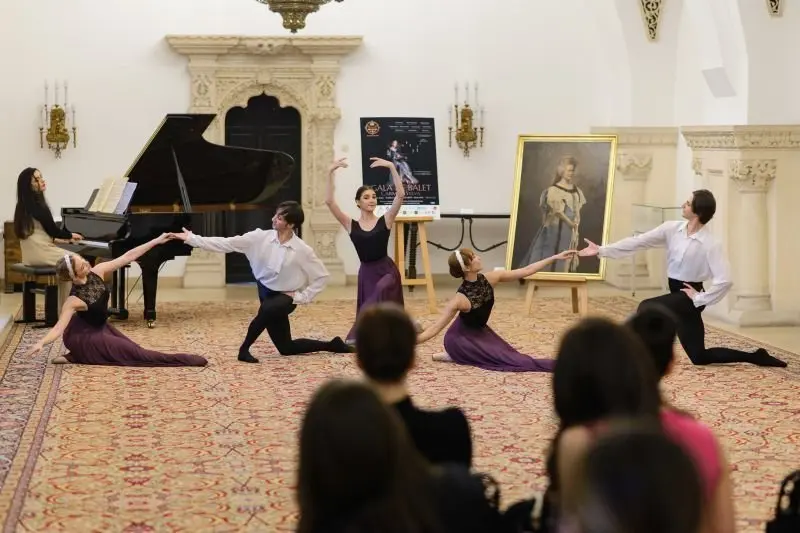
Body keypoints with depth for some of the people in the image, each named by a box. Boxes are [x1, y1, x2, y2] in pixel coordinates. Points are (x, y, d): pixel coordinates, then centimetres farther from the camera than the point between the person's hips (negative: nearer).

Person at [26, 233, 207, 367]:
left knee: (132, 348, 19)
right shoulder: (74, 300, -31)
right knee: (135, 353, -14)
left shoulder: (97, 272, -16)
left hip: (100, 326, 7)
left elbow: (128, 257, -15)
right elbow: (59, 328, -35)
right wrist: (41, 343, -55)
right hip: (85, 336, -7)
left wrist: (156, 241, -16)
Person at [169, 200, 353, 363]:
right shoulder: (261, 237, -11)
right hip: (266, 293, 4)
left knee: (267, 309, -40)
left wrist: (302, 296, -12)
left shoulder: (302, 250, -18)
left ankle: (245, 349, -18)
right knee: (286, 348, 8)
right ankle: (330, 345, 28)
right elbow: (227, 243, -13)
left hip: (285, 297, -4)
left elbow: (322, 276, -9)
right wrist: (191, 238, -17)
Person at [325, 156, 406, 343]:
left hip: (387, 270, -3)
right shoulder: (351, 225, 2)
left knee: (381, 291, -33)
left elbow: (400, 195, -13)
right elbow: (329, 201, -8)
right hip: (366, 273, 3)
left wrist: (391, 167, -19)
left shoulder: (385, 221, -2)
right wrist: (331, 173, -15)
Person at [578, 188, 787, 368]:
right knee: (700, 357, 12)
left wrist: (700, 298, -18)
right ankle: (755, 357, 23)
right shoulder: (672, 229, -3)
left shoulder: (710, 244, -20)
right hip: (677, 296, 7)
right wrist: (602, 250, -8)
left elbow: (725, 280, -25)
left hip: (689, 297, -7)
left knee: (646, 308, -26)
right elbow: (638, 242, -4)